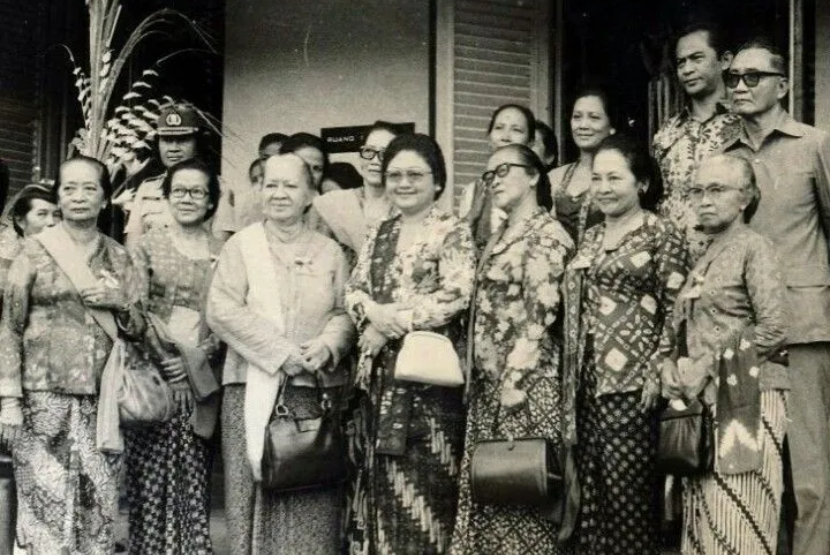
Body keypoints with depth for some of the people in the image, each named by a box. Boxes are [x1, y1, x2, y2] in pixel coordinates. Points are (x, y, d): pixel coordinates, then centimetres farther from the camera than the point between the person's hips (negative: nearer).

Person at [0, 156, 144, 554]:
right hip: (45, 396, -3)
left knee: (99, 505, 2)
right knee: (47, 505, -5)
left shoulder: (118, 258, 11)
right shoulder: (35, 250, 1)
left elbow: (139, 328, 14)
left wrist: (119, 302, -7)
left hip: (102, 399, 3)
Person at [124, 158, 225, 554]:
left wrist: (199, 356, -10)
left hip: (201, 378, 1)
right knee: (151, 473, -3)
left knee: (196, 474, 1)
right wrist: (165, 356, -12)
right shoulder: (148, 245, 6)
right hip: (154, 374, -1)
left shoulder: (222, 252, 8)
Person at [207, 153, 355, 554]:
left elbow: (346, 312, 10)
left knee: (312, 503, 1)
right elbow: (221, 310, -6)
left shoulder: (329, 252, 12)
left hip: (316, 392, 2)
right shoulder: (241, 244, 4)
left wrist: (327, 345, -12)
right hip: (253, 389, -2)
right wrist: (281, 352, -13)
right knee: (257, 498, -1)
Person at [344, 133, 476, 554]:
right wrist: (374, 315, -11)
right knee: (382, 477, 9)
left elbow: (457, 296, -15)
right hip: (380, 370, 6)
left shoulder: (453, 232, -4)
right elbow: (353, 291, 11)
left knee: (424, 479, -5)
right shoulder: (380, 233, 16)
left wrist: (392, 321, -12)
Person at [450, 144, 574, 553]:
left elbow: (540, 314, -16)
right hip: (489, 382, 8)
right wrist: (477, 376, 13)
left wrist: (515, 379, -19)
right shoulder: (500, 237, 18)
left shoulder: (545, 234, -8)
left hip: (526, 381, -8)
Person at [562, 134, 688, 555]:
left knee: (627, 490, -5)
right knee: (591, 489, 9)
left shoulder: (662, 234, -3)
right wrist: (571, 376, 15)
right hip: (587, 380, 7)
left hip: (632, 382, -6)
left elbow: (675, 310, -7)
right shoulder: (591, 238, 16)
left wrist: (657, 373, -15)